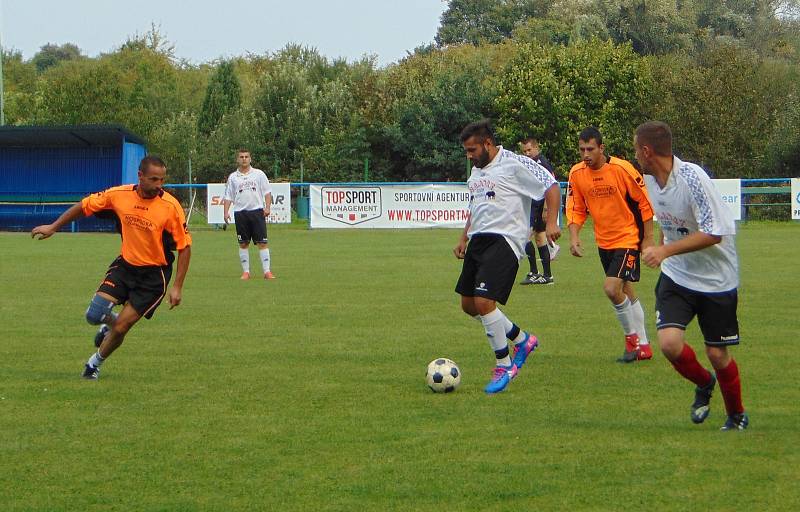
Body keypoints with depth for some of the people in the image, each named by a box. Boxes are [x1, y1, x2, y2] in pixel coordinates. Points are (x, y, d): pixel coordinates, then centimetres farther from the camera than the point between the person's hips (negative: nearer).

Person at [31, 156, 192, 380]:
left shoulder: (171, 206, -20)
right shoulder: (119, 195, -11)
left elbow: (185, 247, -12)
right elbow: (84, 206, 6)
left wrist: (177, 287, -14)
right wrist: (53, 227, 8)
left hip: (154, 275, -3)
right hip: (125, 265, 3)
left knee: (120, 327, -6)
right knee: (95, 315, -11)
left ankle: (95, 363, 24)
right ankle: (111, 323, 27)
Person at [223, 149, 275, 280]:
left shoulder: (258, 174, 7)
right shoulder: (233, 177, 10)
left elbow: (267, 192, 6)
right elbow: (228, 196, 10)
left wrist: (267, 207, -6)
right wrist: (226, 212, -2)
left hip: (257, 211, -1)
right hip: (240, 212, 1)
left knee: (262, 242, -6)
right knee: (243, 243, 3)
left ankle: (267, 271, -6)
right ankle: (246, 271, 10)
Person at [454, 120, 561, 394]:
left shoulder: (514, 164, -10)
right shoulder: (476, 170, 17)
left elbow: (551, 187, -10)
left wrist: (551, 222, -20)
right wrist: (464, 238, 26)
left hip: (504, 240, -9)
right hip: (479, 239, 9)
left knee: (484, 302, -20)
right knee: (468, 304, 10)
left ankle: (504, 365, -4)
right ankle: (522, 340, 28)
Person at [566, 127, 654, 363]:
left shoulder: (622, 169, -18)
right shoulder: (576, 174, -5)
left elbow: (644, 202, -10)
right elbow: (575, 210, 4)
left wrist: (648, 238, -8)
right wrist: (574, 237, -11)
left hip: (628, 238, -6)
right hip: (603, 241, 6)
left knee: (612, 288, -19)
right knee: (626, 292, 14)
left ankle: (633, 335, 3)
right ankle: (643, 346, 25)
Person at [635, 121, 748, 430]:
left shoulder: (692, 178, -24)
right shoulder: (650, 179, 0)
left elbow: (713, 233, -25)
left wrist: (665, 250, -30)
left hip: (716, 277, -5)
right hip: (676, 276, 5)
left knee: (717, 353, 0)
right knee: (669, 342, -16)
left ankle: (737, 416, 26)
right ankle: (704, 385, 16)